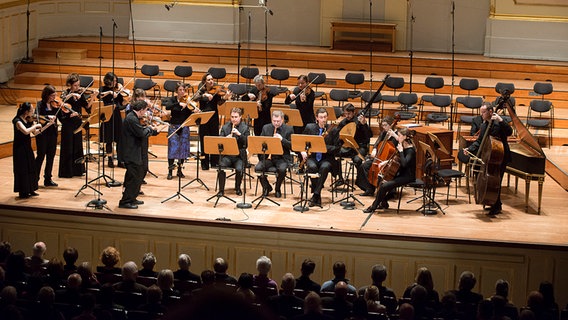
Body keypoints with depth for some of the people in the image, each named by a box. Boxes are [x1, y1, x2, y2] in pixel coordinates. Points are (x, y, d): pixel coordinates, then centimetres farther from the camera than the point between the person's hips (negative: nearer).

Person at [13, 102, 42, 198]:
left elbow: (35, 132, 11)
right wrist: (35, 125, -23)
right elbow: (26, 131, -36)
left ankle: (30, 190, 22)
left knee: (31, 168, 12)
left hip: (27, 147, 8)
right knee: (22, 170, -2)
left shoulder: (28, 120, 4)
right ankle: (23, 192, 6)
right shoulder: (18, 121, -20)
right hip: (20, 148, -8)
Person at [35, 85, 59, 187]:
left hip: (53, 133, 5)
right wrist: (48, 117, -37)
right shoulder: (41, 104, -8)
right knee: (41, 156, -1)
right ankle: (35, 178, 9)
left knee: (51, 156, 8)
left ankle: (48, 179, 17)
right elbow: (37, 116, -23)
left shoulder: (55, 105, 5)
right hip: (42, 133, -5)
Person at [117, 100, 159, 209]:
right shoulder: (132, 119, -20)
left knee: (139, 174, 18)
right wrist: (149, 128, -6)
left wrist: (154, 130, 10)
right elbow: (142, 134, -24)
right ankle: (125, 202, -1)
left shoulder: (133, 117, 13)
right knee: (134, 177, -7)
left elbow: (141, 132, 18)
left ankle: (132, 199, 27)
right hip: (130, 153, -11)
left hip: (133, 152, 11)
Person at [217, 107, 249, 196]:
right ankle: (221, 189, -11)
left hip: (239, 155, -1)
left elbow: (247, 142, -7)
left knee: (239, 169, -30)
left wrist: (239, 134, -20)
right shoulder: (225, 127, 9)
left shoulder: (245, 127, 4)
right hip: (227, 155, 1)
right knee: (221, 167, -28)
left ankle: (237, 188, 0)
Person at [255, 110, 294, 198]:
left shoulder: (288, 129, 1)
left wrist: (282, 139, -19)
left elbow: (292, 146, -5)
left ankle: (277, 189, -3)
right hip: (267, 156, 3)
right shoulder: (266, 128, 10)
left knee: (282, 169, -34)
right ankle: (266, 187, 3)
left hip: (282, 158, -2)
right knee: (258, 168, -26)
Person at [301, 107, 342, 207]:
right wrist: (303, 151, -2)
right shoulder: (309, 127, 5)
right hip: (312, 157, 1)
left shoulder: (333, 130, -1)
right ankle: (318, 196, -21)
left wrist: (325, 147, -19)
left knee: (324, 167, -35)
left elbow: (337, 148, -3)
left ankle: (315, 195, -29)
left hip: (326, 158, -1)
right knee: (312, 167, -33)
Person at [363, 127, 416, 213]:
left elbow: (404, 163, -35)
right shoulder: (402, 146, 8)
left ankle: (373, 207, -6)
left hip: (408, 176, -9)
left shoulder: (410, 150, -20)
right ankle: (384, 204, 17)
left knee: (384, 186, -19)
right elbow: (397, 159, 23)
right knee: (382, 182, 3)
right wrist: (387, 161, 8)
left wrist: (401, 151, -26)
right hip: (401, 173, 9)